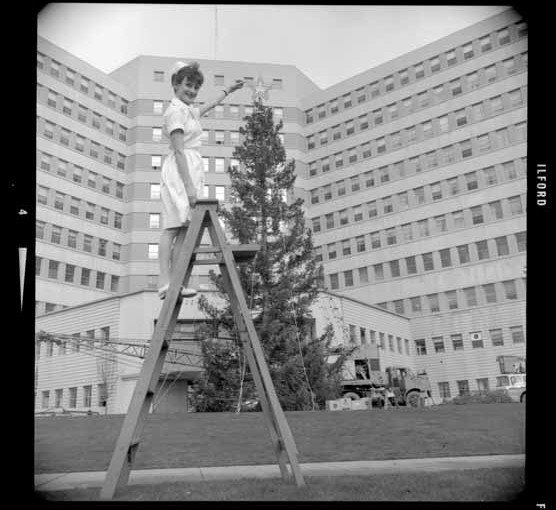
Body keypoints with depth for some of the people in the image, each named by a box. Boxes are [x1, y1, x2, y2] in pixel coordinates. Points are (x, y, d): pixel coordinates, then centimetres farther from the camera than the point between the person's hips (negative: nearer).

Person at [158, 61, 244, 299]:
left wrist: (227, 91, 58)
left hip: (191, 170, 9)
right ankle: (166, 283, -20)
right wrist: (189, 185, -23)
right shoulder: (175, 110, -5)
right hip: (180, 171, -9)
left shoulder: (188, 109, 23)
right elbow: (179, 150, -15)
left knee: (183, 228, 0)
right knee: (175, 226, -16)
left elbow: (208, 108, 47)